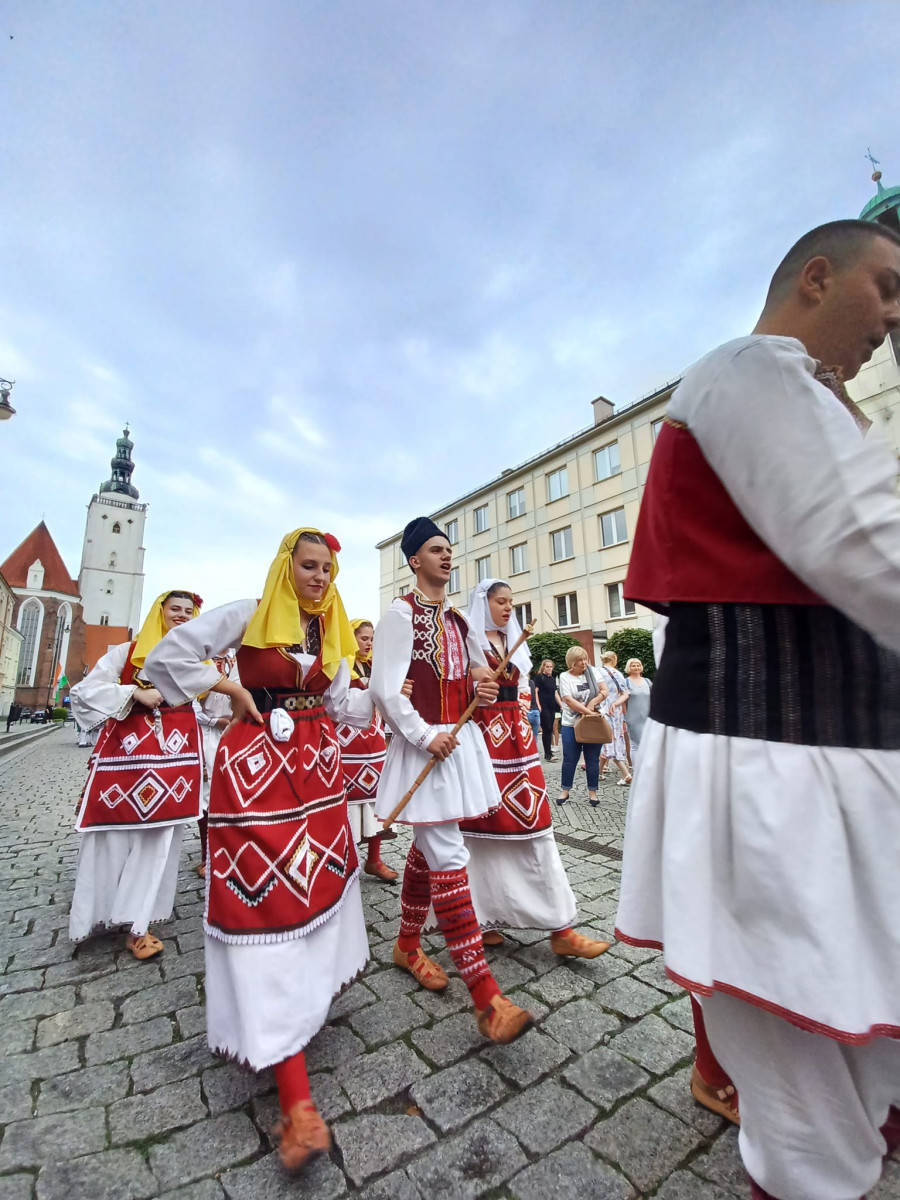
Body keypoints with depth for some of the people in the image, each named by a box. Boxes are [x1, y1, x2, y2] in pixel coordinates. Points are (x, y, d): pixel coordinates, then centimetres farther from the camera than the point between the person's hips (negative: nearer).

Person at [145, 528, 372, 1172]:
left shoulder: (332, 630, 9)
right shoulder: (248, 614, -6)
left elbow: (340, 701, 8)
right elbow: (168, 658, -6)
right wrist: (233, 691, -8)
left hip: (316, 761, 6)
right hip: (256, 763, -6)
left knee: (318, 879, 13)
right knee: (267, 899, -7)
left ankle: (311, 990, 39)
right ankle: (297, 1102, -3)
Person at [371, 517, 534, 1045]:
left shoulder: (459, 620, 13)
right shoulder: (402, 614, -9)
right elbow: (385, 689, -15)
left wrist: (482, 684, 1)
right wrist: (425, 736, -17)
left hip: (460, 742, 8)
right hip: (424, 746, -7)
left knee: (427, 851, 19)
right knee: (449, 860, -6)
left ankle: (408, 945, 39)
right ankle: (486, 997, 1)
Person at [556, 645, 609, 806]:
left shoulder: (592, 671, 3)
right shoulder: (565, 676, -5)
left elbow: (605, 691, -3)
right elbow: (568, 700, -13)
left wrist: (592, 703, -16)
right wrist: (588, 711, -19)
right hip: (572, 724, -1)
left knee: (593, 759, 7)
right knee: (570, 759, 4)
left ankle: (592, 792, 19)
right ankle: (565, 791, 18)